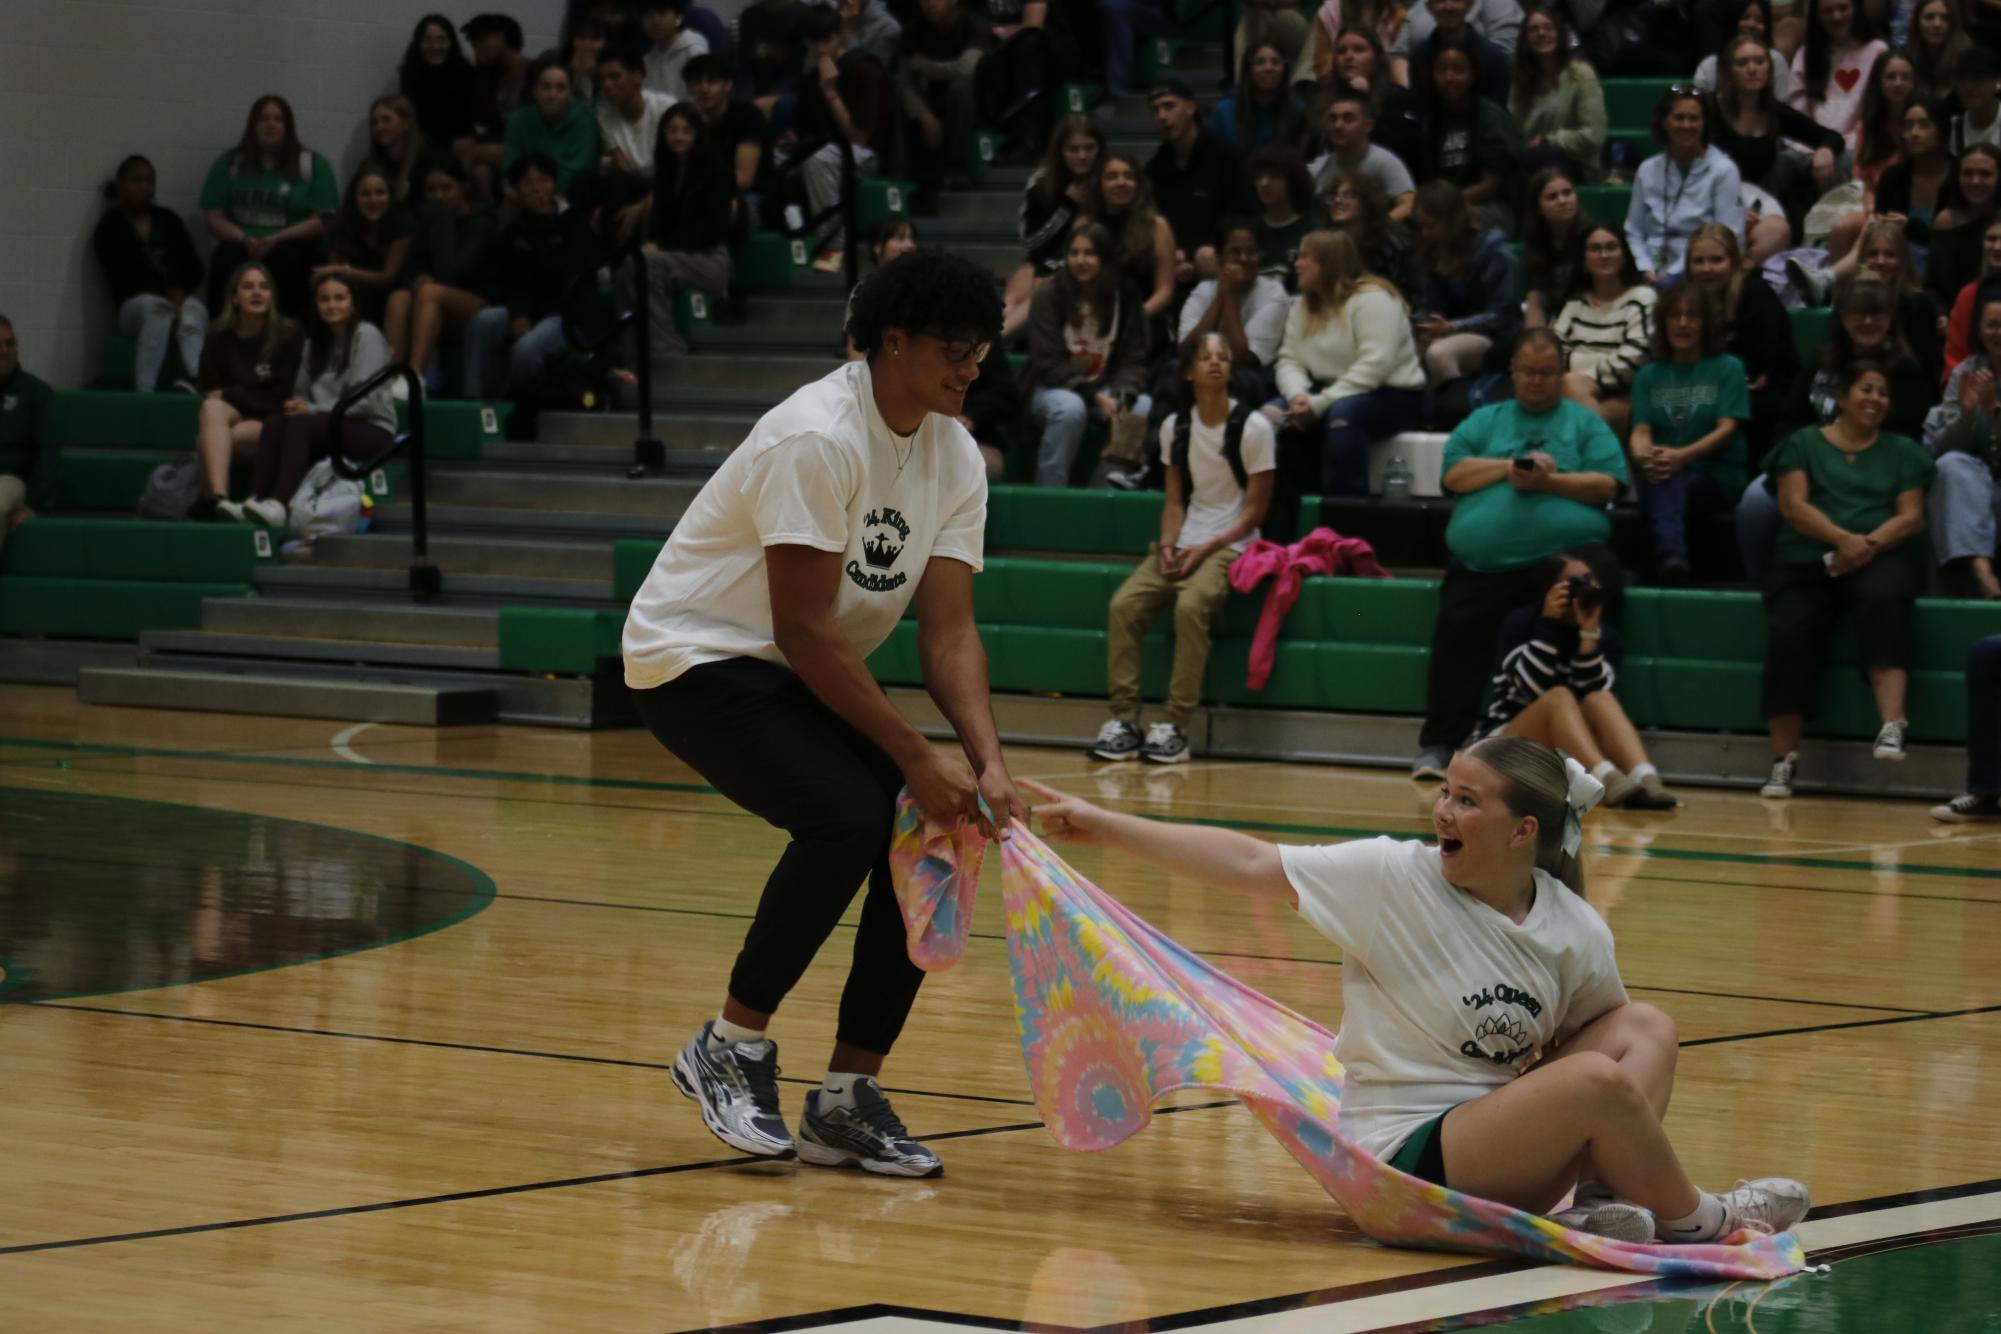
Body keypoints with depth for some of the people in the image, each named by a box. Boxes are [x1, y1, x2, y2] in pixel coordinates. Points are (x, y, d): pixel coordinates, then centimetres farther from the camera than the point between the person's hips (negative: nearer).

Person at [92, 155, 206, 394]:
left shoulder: (168, 220, 22)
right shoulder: (111, 227, 11)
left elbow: (194, 266, 12)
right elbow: (121, 276, -1)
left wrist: (179, 291, -9)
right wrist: (165, 292, -12)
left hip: (181, 299, 2)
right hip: (135, 304, -2)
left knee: (194, 311, -35)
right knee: (157, 308, -39)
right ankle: (144, 391, -47)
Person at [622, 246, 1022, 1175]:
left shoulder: (954, 457, 0)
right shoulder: (819, 437, -25)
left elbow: (949, 629, -4)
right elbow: (804, 630, -26)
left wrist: (987, 762, -19)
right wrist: (915, 756, -26)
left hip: (806, 676, 8)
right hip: (695, 657, -8)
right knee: (847, 815, -29)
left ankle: (846, 1098, 3)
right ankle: (729, 1049, -12)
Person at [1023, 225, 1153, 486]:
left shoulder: (1126, 300, 0)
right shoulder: (1048, 298, -8)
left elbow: (1133, 362, -1)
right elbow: (1048, 364, -12)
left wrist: (1122, 396, -24)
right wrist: (1096, 396, -24)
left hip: (1105, 389, 3)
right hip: (1053, 388, -3)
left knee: (1147, 410, -27)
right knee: (1070, 408, -38)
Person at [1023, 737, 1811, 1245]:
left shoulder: (1577, 935, -1)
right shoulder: (1396, 878, -11)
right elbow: (1248, 864, -9)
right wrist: (1098, 826, -10)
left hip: (1500, 1143, 6)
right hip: (1401, 1155, -6)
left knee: (1645, 1031, -4)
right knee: (1595, 1081, -25)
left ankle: (1599, 1204, -18)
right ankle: (1695, 1224, -6)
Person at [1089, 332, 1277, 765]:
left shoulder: (1252, 426, -4)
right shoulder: (1175, 426, 10)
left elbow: (1254, 511, -3)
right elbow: (1175, 501, 13)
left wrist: (1206, 549, -13)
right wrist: (1168, 544, -7)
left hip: (1230, 546, -5)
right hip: (1185, 542, 5)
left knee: (1191, 605, -34)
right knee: (1124, 604, -21)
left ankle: (1175, 726, -31)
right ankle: (1124, 721, -20)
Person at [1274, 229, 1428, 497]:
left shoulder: (1372, 299, -14)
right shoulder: (1303, 306, 11)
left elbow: (1375, 365, -24)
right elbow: (1289, 361, 4)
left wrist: (1320, 403, -26)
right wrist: (1298, 396, -19)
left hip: (1395, 399, -7)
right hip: (1330, 394, 7)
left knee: (1342, 413, -38)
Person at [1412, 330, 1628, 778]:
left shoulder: (1585, 423, 19)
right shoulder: (1485, 421, 26)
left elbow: (1606, 485, 4)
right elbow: (1454, 474, 10)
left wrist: (1548, 480, -8)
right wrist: (1509, 467, -2)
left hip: (1566, 553, -1)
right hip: (1484, 564, 2)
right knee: (1457, 624, -21)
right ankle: (1437, 745, -15)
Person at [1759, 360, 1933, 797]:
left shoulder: (1902, 451, 19)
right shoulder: (1803, 444, 16)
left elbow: (1912, 517, 8)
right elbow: (1793, 505, 2)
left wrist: (1870, 543, -12)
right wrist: (1843, 538, -15)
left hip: (1879, 559, 0)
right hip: (1806, 563, 0)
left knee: (1882, 599, -36)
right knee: (1789, 636, -27)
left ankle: (1892, 725, -47)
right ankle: (1783, 761, -22)